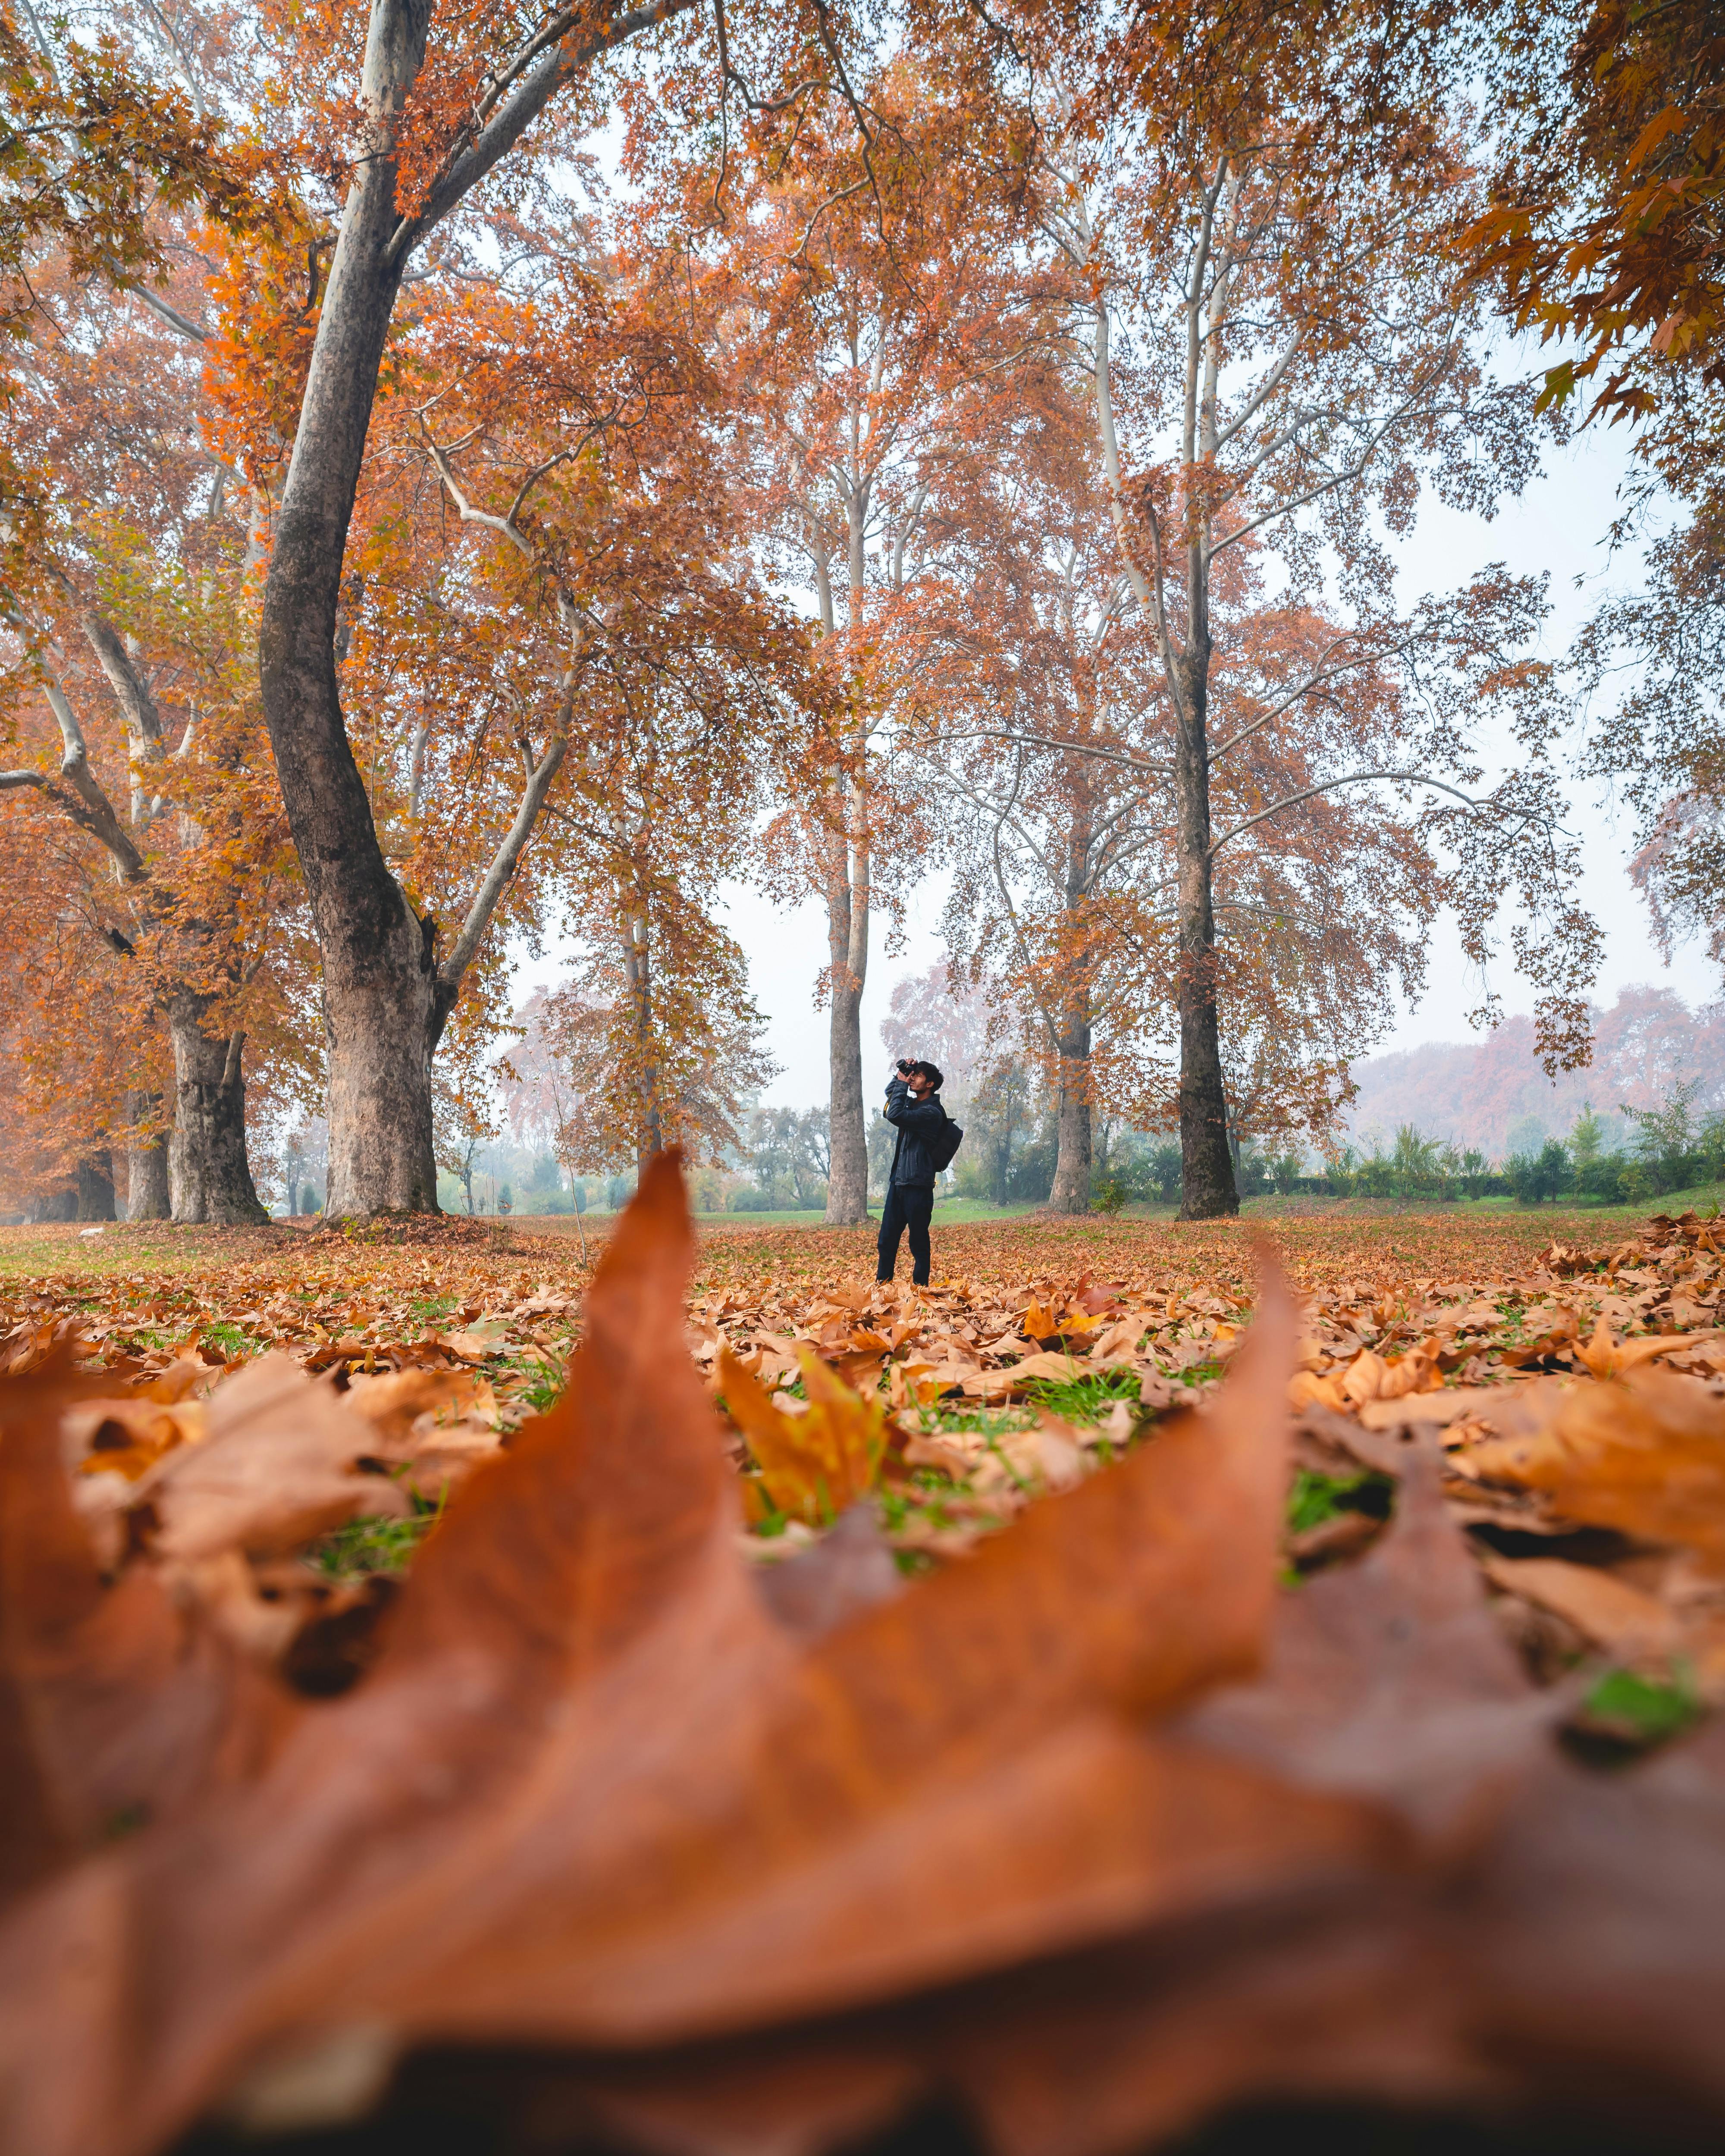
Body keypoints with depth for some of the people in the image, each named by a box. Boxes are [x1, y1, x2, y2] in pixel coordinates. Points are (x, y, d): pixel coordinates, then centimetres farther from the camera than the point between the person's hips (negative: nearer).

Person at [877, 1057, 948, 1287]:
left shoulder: (932, 1112, -13)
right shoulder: (912, 1104, 14)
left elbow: (895, 1115, -25)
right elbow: (890, 1092, 33)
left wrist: (902, 1083, -13)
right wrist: (900, 1076, 13)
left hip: (917, 1186, -8)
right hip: (897, 1182, 8)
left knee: (919, 1244, 1)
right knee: (886, 1241, 8)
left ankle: (920, 1289, 8)